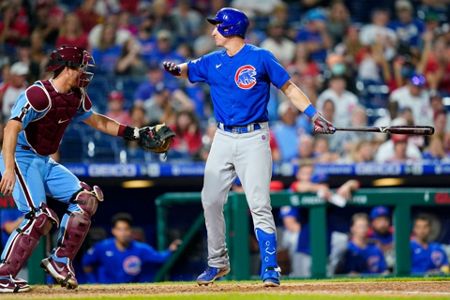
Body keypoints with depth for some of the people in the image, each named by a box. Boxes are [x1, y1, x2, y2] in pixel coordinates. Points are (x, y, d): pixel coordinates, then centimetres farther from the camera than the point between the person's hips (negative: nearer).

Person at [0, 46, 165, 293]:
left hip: (45, 162, 9)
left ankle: (60, 261, 8)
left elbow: (95, 121, 23)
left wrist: (134, 133, 17)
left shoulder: (76, 97, 6)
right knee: (40, 217, -21)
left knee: (86, 198, 2)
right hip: (21, 159, -9)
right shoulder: (39, 95, -23)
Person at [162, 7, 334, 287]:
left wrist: (314, 115, -10)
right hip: (223, 138, 5)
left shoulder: (260, 58, -4)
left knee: (259, 205, -10)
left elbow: (289, 88, -2)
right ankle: (218, 262, 18)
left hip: (253, 139, -5)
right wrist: (176, 69, -19)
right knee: (211, 201, 3)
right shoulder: (213, 62, 10)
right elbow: (189, 70, 6)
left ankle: (270, 268, -5)